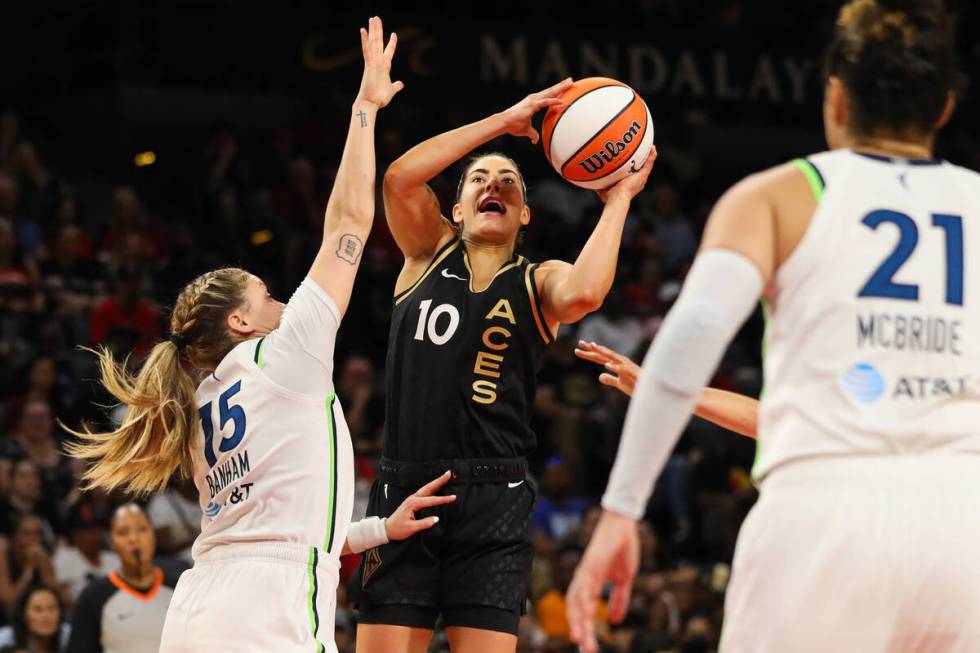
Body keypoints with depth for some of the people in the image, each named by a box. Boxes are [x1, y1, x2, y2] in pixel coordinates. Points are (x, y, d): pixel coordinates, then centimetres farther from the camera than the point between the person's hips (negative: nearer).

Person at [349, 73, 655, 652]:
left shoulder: (537, 284, 9)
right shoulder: (429, 252, 14)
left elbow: (583, 292, -17)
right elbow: (400, 177, -6)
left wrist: (618, 201, -6)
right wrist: (504, 121, -6)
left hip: (493, 502, -1)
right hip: (404, 491, 1)